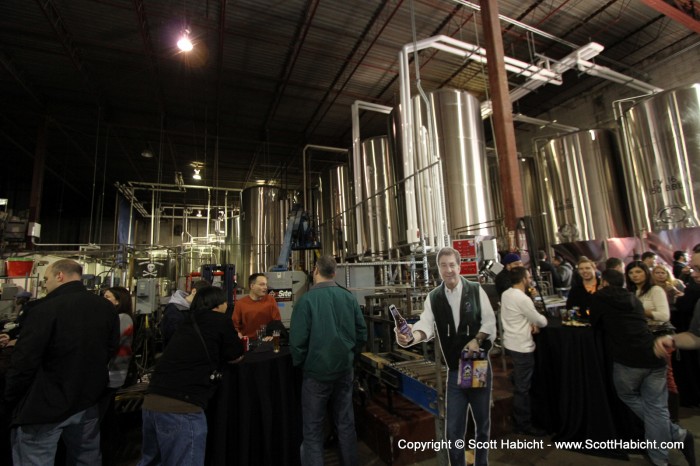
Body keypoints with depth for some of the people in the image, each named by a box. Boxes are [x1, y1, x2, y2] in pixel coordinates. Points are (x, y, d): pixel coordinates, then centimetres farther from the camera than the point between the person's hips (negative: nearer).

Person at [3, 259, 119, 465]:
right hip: (87, 400, 6)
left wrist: (10, 397, 0)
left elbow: (24, 360, -16)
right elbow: (110, 350, 9)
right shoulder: (106, 307, 0)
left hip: (44, 404, -5)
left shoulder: (46, 309, -19)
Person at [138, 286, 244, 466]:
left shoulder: (187, 322, 16)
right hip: (181, 408, -8)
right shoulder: (221, 321, -3)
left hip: (151, 402, 8)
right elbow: (237, 357, 8)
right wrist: (231, 342, 27)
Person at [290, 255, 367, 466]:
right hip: (345, 369, 5)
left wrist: (299, 363, 2)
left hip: (317, 371, -4)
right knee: (346, 422, 21)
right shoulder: (350, 297, -5)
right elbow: (362, 332, 1)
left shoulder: (307, 299, -18)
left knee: (313, 429, 12)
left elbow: (297, 340, -18)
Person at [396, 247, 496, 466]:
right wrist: (413, 336, -38)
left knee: (482, 421, 18)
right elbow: (427, 325, -18)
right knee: (453, 428, 7)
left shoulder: (476, 290, -7)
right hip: (455, 370, 0)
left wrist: (477, 340, -19)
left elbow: (489, 321, -3)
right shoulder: (433, 298, -5)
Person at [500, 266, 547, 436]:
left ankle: (519, 416, 39)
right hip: (522, 346, -9)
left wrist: (529, 323, 4)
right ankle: (523, 425, 17)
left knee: (519, 384, 24)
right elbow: (541, 321, -12)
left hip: (512, 343, 9)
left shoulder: (506, 294, 4)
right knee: (523, 387, 4)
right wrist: (541, 321, 10)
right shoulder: (522, 299, -23)